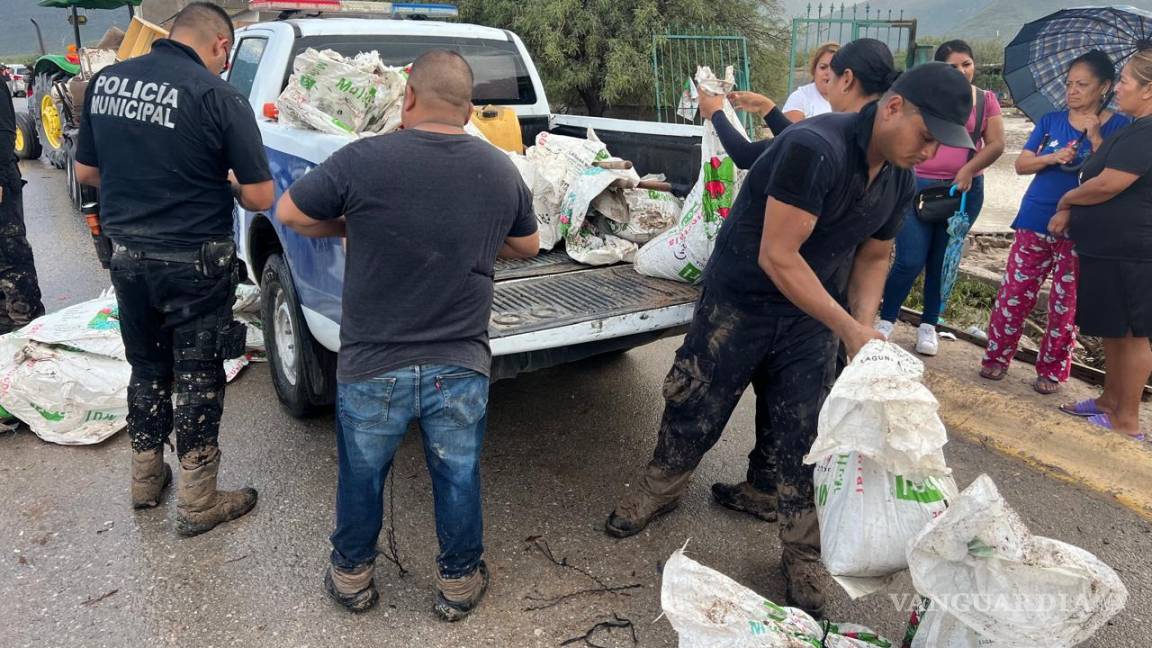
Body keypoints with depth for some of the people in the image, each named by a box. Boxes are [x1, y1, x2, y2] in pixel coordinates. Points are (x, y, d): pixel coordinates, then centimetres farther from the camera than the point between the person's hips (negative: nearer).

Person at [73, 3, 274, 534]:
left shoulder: (105, 82, 1)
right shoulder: (219, 98, -17)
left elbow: (85, 172, 11)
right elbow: (260, 197, -15)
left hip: (127, 255, 6)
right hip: (194, 263, -5)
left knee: (147, 367, 23)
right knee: (197, 379, 8)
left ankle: (146, 478, 38)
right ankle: (197, 503, 20)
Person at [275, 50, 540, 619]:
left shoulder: (363, 160, -14)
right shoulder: (501, 171, -2)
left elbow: (289, 214, 0)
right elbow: (527, 247, 14)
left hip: (371, 368, -1)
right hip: (461, 368, 2)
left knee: (361, 477, 21)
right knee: (459, 480, 19)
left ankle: (352, 577, 41)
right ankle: (459, 583, 37)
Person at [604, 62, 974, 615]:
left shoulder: (900, 181, -3)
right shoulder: (815, 148, -28)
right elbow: (776, 257, -29)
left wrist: (863, 323, -6)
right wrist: (848, 328, -26)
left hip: (811, 316, 6)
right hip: (739, 301, -5)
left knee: (799, 439, 10)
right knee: (693, 409, 9)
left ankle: (803, 553, 27)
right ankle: (662, 487, 38)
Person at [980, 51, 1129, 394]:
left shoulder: (1118, 126, -1)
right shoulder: (1051, 121, 9)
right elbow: (1021, 164, 6)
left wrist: (1095, 137, -18)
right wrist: (1052, 158, -12)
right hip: (1036, 221, 2)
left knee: (1066, 303, 5)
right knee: (1015, 292, 2)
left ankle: (1053, 370, 18)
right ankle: (997, 357, 15)